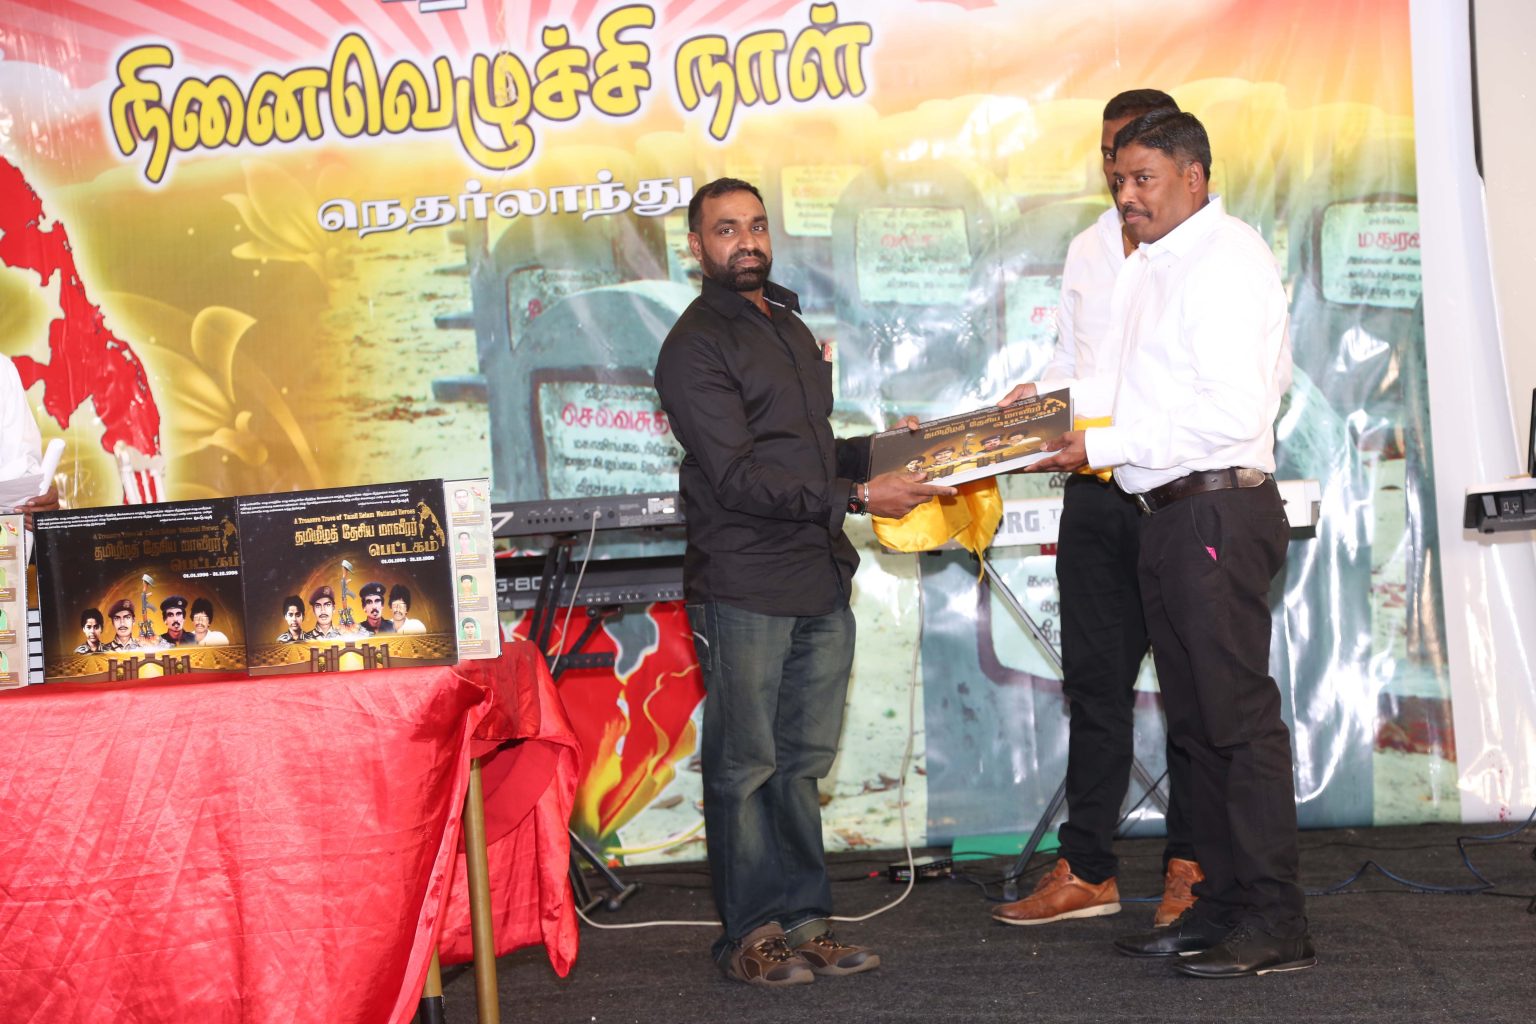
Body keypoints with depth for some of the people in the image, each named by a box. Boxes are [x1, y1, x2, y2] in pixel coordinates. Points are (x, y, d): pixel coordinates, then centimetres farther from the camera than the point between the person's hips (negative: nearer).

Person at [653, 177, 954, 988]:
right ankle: (748, 935, 6)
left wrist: (882, 448, 13)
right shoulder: (695, 346, -7)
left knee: (801, 761, 11)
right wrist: (859, 496, -20)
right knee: (745, 767, -1)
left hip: (821, 583, 8)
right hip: (745, 589, -7)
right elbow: (738, 476, -16)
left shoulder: (789, 326, 20)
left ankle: (802, 920, 17)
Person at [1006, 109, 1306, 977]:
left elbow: (1233, 410, -19)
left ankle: (1275, 924, -3)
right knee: (1195, 719, 12)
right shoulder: (1153, 267, 20)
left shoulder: (1227, 260, -10)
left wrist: (1105, 445, -16)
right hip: (1170, 515, 10)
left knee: (1240, 715, -8)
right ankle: (1223, 905, 20)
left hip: (1220, 508, -10)